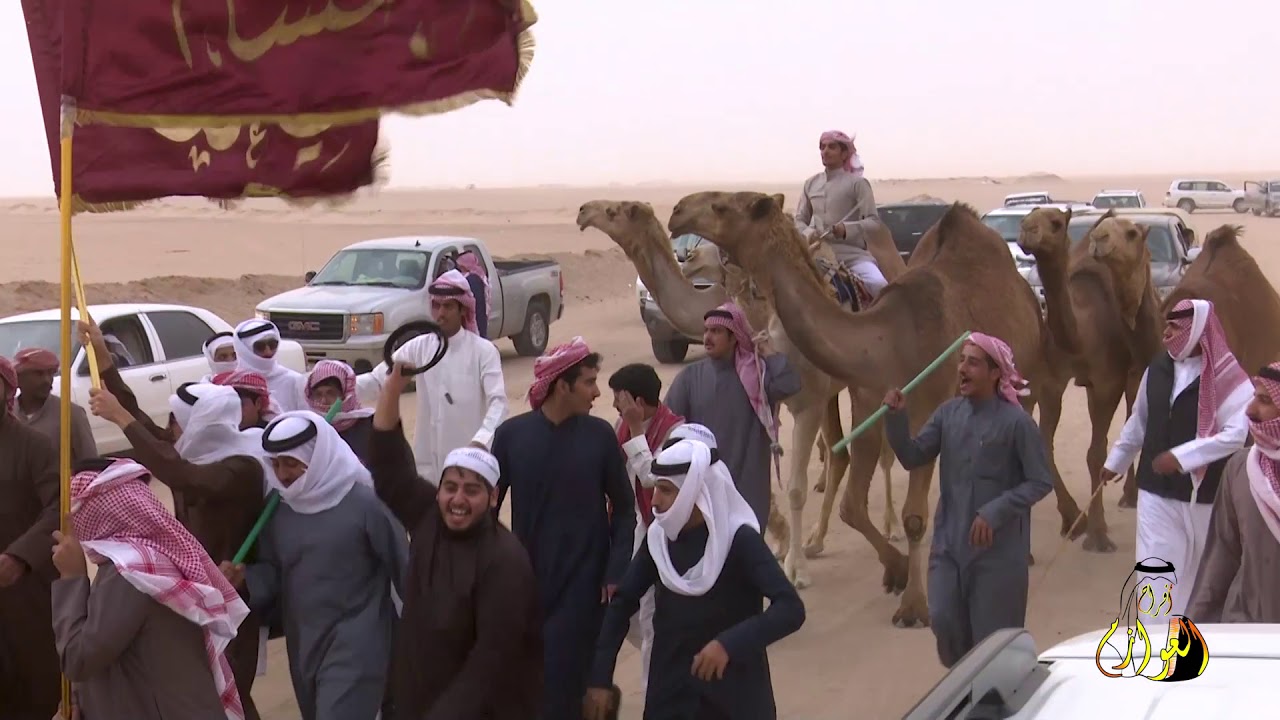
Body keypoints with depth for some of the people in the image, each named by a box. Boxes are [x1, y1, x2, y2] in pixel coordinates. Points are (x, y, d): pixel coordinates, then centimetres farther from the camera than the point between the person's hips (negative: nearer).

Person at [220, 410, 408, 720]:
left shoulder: (364, 503, -13)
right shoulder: (277, 508, 3)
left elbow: (402, 567, -9)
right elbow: (272, 572, 10)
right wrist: (243, 578, -13)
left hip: (355, 645, -6)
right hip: (304, 645, 6)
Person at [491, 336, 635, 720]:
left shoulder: (599, 435, -3)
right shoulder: (512, 433, -5)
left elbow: (623, 507, 3)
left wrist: (616, 572, -5)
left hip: (582, 584, -1)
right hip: (525, 581, 1)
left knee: (562, 686, -4)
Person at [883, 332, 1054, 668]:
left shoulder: (1016, 422, -13)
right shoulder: (948, 413, 1)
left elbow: (1041, 481, -11)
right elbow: (912, 457, 3)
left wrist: (995, 512, -19)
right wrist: (896, 418, -13)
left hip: (998, 548, -5)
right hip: (949, 541, 5)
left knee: (992, 635, 3)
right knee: (944, 621, 6)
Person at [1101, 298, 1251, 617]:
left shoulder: (1226, 377, -13)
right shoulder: (1157, 368, 3)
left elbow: (1238, 433, -22)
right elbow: (1138, 421, 18)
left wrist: (1181, 456, -24)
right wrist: (1115, 460, 27)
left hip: (1205, 494, -4)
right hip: (1156, 490, 4)